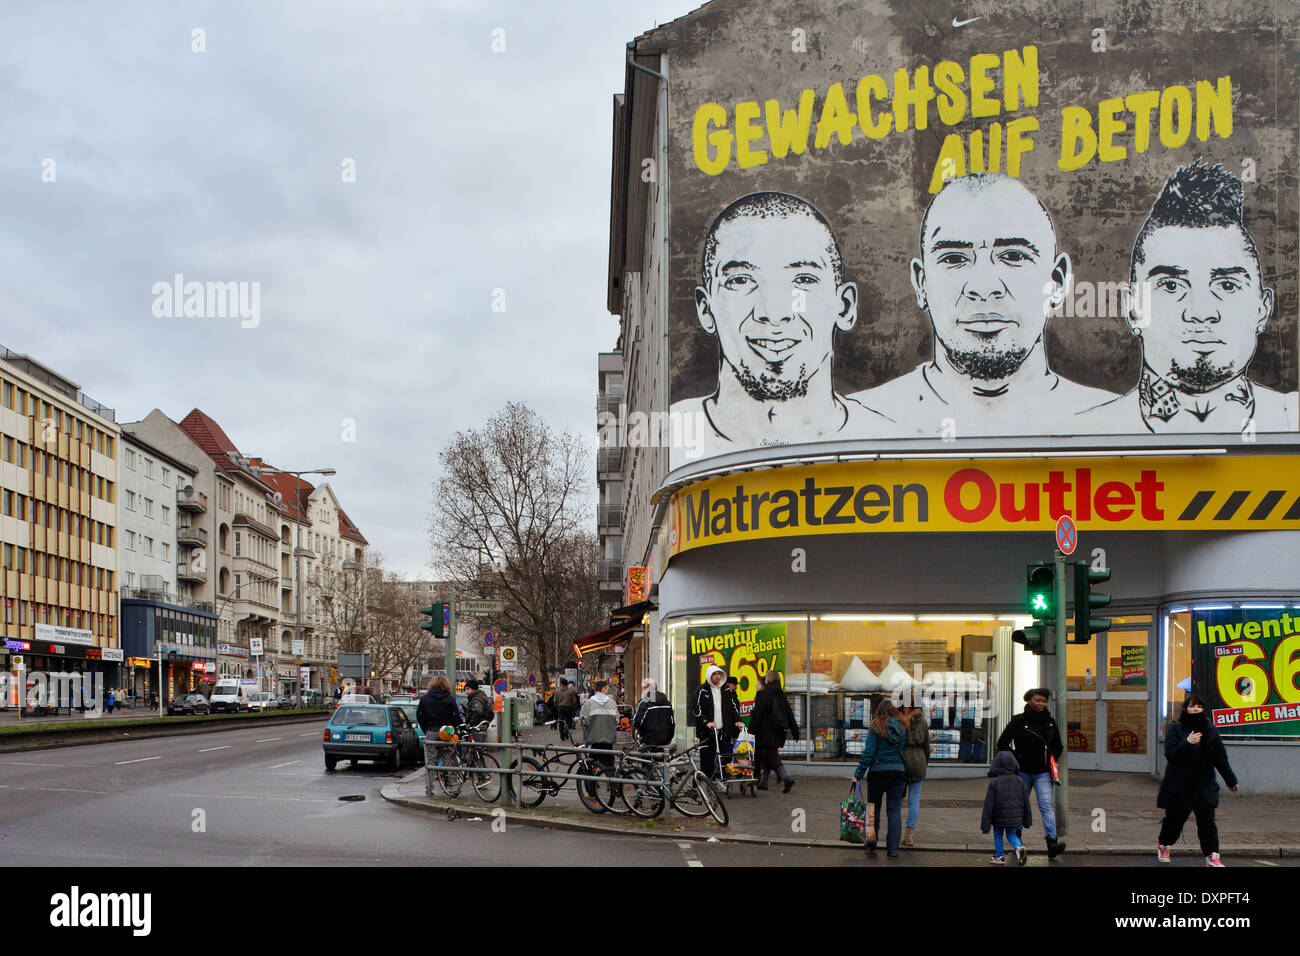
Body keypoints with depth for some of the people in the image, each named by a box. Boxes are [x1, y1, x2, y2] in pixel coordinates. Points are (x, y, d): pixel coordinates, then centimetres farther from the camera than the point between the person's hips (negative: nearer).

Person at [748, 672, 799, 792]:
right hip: (779, 732, 7)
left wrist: (752, 730, -10)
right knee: (770, 756, 16)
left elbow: (757, 714, -13)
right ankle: (763, 782, 22)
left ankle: (786, 778, -23)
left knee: (771, 756, -7)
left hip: (767, 731, -7)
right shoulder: (782, 695, 10)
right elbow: (789, 714, 12)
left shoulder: (763, 694, -10)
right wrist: (795, 731, 16)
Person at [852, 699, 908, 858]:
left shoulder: (876, 728, -5)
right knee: (895, 810, 4)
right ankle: (893, 848, 1)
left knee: (873, 806, 14)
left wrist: (858, 774, -7)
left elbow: (869, 752, -9)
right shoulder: (902, 728, 6)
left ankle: (871, 841, 22)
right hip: (899, 771, 3)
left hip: (878, 770, -2)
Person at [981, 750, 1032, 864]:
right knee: (1011, 834, 18)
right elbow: (1026, 801, 4)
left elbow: (989, 804, -12)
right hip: (1015, 817, 3)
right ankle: (1019, 847, -8)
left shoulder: (994, 782, -13)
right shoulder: (1019, 781, -2)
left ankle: (1000, 856, 22)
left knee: (997, 834, 16)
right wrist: (1027, 820, 15)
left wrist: (985, 824, -7)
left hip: (999, 817, -3)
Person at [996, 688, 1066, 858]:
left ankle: (1052, 844, -25)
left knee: (1047, 805, -14)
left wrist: (1051, 760, 5)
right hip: (1023, 772, -1)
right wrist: (1015, 761, -6)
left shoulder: (1050, 723, 8)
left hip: (1043, 773, 1)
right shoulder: (1018, 721, -3)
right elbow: (1002, 744, 1)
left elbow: (1058, 746, 21)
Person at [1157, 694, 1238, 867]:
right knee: (1174, 818, 9)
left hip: (1204, 785, 2)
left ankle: (1212, 856, -6)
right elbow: (1170, 755, -12)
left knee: (1207, 819, -10)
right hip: (1179, 786, -2)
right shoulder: (1175, 729, -3)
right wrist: (1187, 743, -25)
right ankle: (1163, 846, 33)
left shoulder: (1210, 731, 5)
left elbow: (1221, 758, 12)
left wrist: (1231, 780, 16)